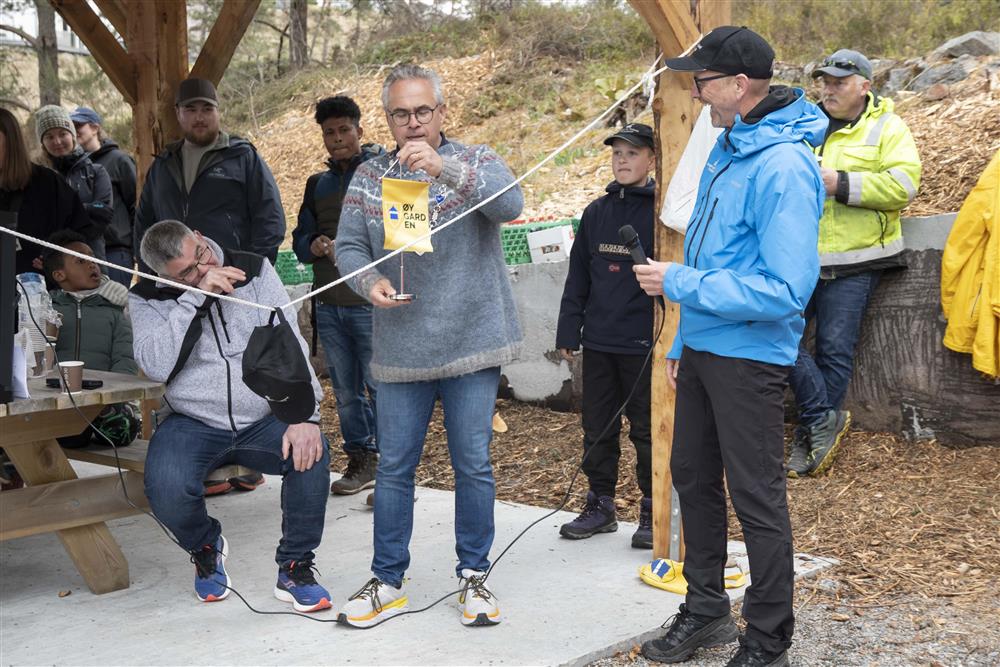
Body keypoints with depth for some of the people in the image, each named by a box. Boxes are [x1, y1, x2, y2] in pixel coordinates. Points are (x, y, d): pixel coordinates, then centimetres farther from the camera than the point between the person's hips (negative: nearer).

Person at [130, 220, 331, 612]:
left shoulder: (255, 271, -2)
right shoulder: (148, 299, -2)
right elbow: (155, 367, -19)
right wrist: (196, 298, -24)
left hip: (263, 420, 1)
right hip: (193, 424, 0)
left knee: (310, 454, -29)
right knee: (167, 490, -29)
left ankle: (295, 569, -6)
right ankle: (205, 549, 9)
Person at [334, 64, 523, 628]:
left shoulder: (475, 162, 0)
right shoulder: (369, 177, 7)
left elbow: (511, 203, -19)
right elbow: (348, 244, 7)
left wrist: (446, 168, -33)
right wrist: (369, 281, -15)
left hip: (472, 343, -2)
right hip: (401, 349, 2)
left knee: (474, 465, 6)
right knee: (395, 467, 8)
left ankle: (474, 576, 22)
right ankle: (388, 581, 21)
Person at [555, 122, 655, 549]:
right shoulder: (596, 212, 10)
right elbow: (578, 277, 13)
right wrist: (568, 333, 10)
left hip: (645, 344, -5)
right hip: (598, 342, 5)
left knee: (647, 431, 5)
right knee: (597, 429, 13)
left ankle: (653, 513, 17)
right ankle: (600, 506, 26)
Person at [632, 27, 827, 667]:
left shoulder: (783, 166, -21)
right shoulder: (726, 148, 8)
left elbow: (786, 289, -27)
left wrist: (680, 283, -21)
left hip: (749, 357, -9)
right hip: (702, 347, 9)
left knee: (757, 498, 3)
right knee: (693, 477, 19)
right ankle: (706, 609, 37)